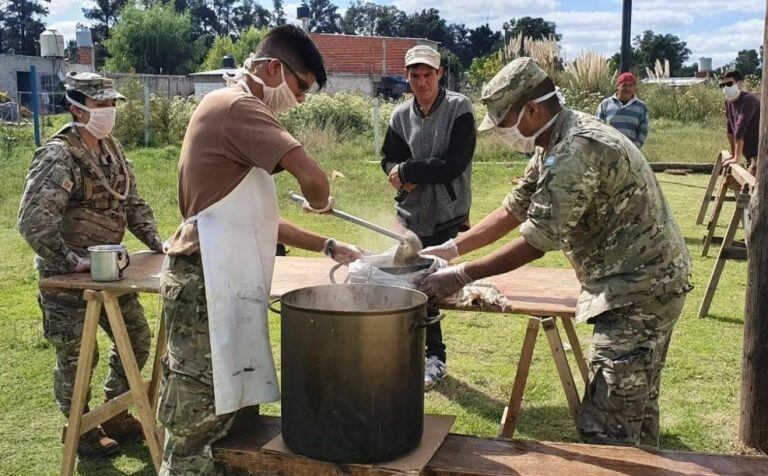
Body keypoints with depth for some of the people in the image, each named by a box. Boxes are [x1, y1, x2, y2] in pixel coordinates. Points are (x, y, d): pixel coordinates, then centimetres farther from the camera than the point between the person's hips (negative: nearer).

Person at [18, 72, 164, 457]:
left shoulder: (112, 148, 6)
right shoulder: (58, 156, -20)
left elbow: (132, 202, 14)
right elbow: (32, 220, -27)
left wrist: (156, 243, 5)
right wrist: (70, 262, -27)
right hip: (66, 277, -8)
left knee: (137, 338, 13)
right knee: (77, 355, 3)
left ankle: (115, 415, 31)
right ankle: (80, 431, 24)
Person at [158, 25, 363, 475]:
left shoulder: (234, 111, 20)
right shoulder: (236, 106, -11)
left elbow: (257, 221, 20)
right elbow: (312, 175, -25)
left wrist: (328, 246, 15)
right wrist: (321, 203, -1)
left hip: (224, 286, 10)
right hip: (207, 287, -10)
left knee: (230, 410, 16)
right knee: (197, 424, -2)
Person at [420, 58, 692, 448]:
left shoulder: (576, 151, -24)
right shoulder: (556, 143, 9)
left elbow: (536, 243, -22)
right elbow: (513, 211, 13)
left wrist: (461, 276, -15)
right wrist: (450, 249, 8)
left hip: (638, 291, -11)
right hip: (652, 283, 11)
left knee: (605, 429, -7)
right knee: (637, 406, 22)